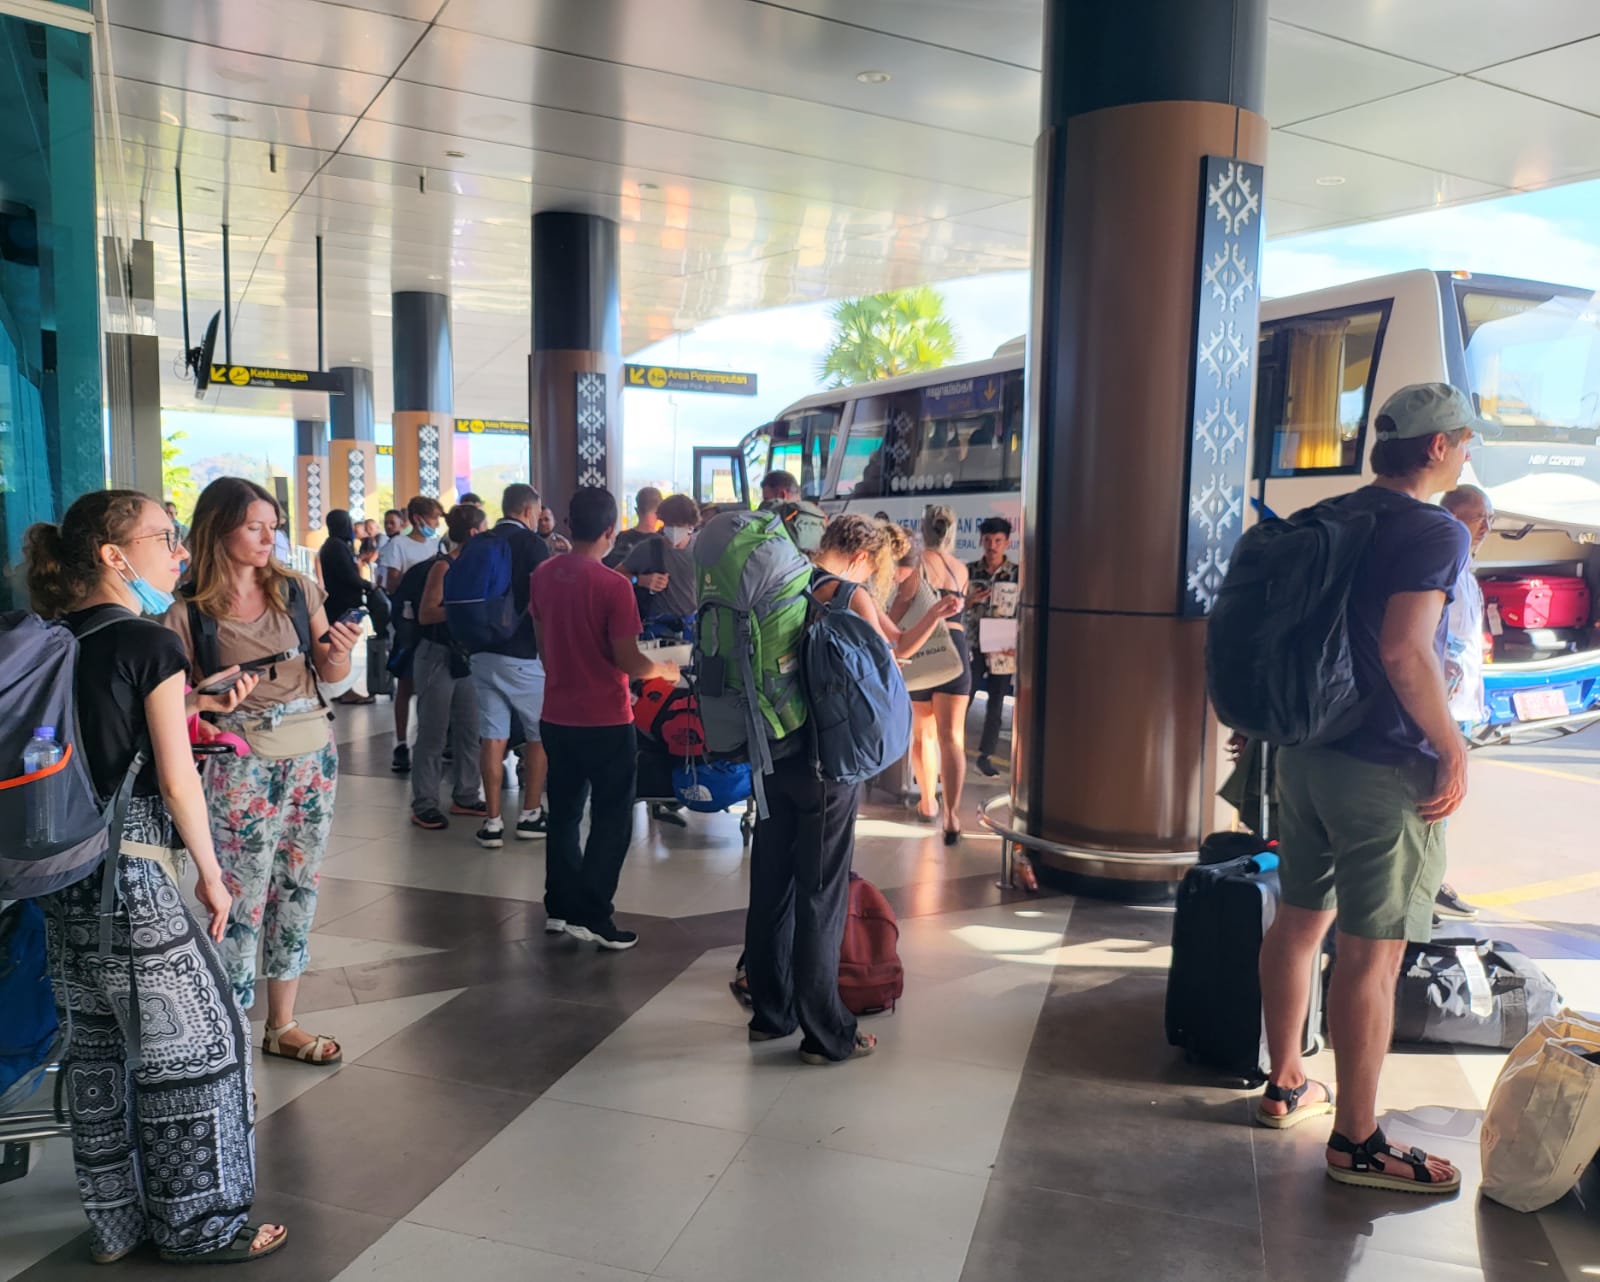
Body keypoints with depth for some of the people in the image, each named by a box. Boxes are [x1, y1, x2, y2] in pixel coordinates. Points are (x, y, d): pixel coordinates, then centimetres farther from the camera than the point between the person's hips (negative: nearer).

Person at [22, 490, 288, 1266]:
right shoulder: (150, 643, -14)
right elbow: (176, 779, -13)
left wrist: (196, 705, 13)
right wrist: (210, 873, -4)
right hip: (130, 866, -8)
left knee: (96, 1044, 17)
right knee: (198, 1037, 5)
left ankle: (115, 1221, 30)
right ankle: (199, 1225, 17)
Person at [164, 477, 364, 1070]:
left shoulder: (298, 590, 2)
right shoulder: (189, 614, -7)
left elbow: (330, 676, 9)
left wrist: (338, 653, -13)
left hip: (313, 755, 4)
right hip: (242, 768, -4)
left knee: (298, 890, 12)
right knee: (241, 904, -1)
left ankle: (283, 1025, 27)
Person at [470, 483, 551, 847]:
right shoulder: (532, 544, -8)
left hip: (484, 652, 5)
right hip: (523, 656, -5)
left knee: (492, 735, 5)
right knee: (539, 734, 10)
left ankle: (492, 821, 6)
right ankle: (530, 815, 15)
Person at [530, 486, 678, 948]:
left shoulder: (542, 575, 2)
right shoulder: (612, 584, -19)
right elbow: (628, 661, -18)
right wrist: (664, 669, 1)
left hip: (557, 715, 7)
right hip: (605, 720, -7)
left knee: (564, 812, 17)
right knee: (612, 820, 4)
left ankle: (560, 905, 26)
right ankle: (591, 915, 5)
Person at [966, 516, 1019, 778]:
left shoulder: (1018, 574, -2)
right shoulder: (968, 571, 3)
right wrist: (969, 601, -11)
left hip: (1002, 651, 0)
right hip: (972, 647, 0)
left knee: (995, 705, 8)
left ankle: (985, 756, 20)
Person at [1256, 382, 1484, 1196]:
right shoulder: (1436, 532, -13)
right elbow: (1404, 651, -26)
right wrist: (1454, 750, -16)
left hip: (1305, 753, 8)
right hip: (1385, 769, -8)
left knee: (1300, 920, 18)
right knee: (1372, 953, 0)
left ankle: (1286, 1085, 32)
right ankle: (1356, 1141, 10)